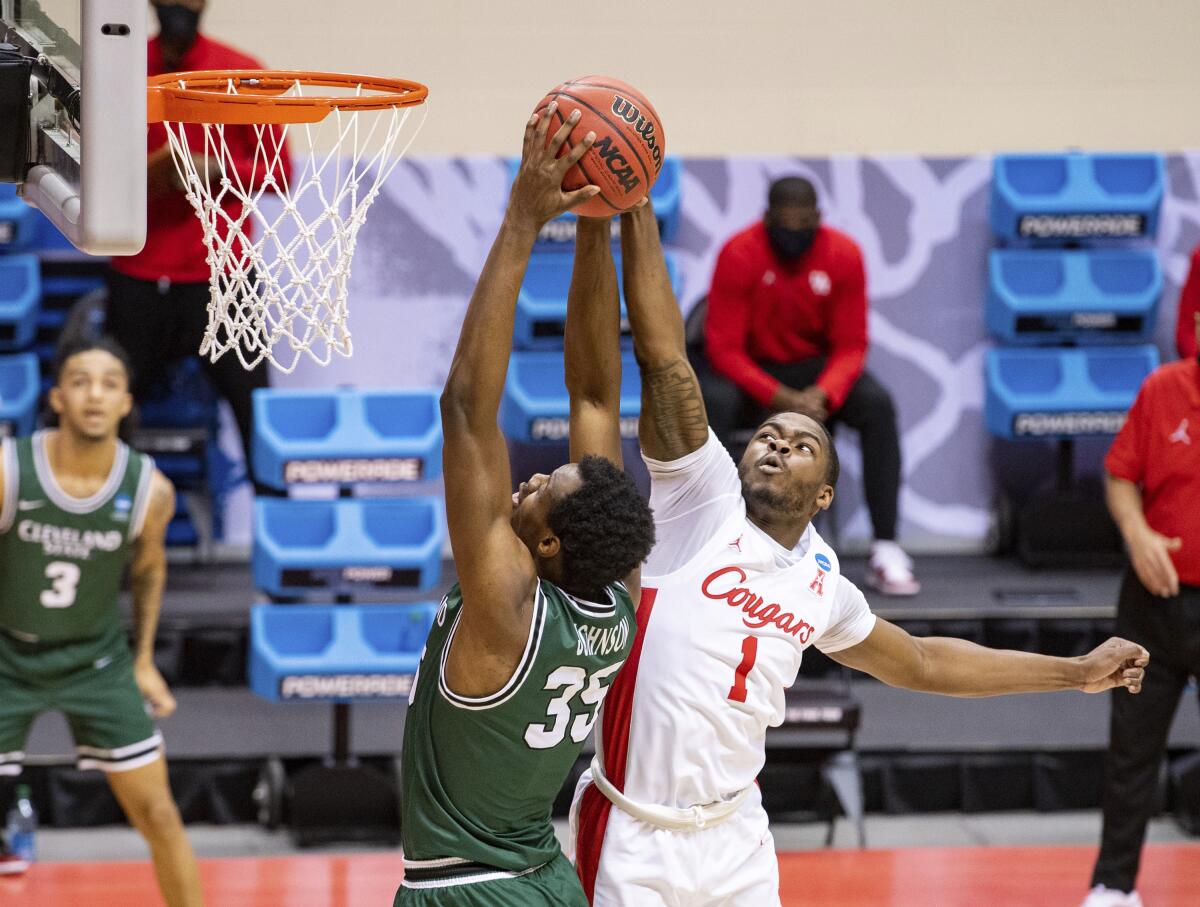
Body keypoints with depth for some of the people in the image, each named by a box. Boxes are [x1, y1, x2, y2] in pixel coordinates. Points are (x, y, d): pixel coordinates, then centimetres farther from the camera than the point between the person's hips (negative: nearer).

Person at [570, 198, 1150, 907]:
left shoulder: (823, 586, 12)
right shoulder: (700, 497, -3)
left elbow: (920, 663, 28)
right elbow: (663, 356, -12)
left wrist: (1077, 672, 31)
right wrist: (636, 209, -20)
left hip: (734, 838, 5)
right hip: (632, 838, -5)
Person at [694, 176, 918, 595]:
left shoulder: (843, 254, -13)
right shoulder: (738, 255, -20)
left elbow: (851, 346, -9)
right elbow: (724, 348, -19)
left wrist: (821, 395, -30)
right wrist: (782, 399, -33)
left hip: (816, 367, 2)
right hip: (747, 371, -2)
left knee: (878, 404, -26)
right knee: (713, 403, -36)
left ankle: (886, 552, -27)